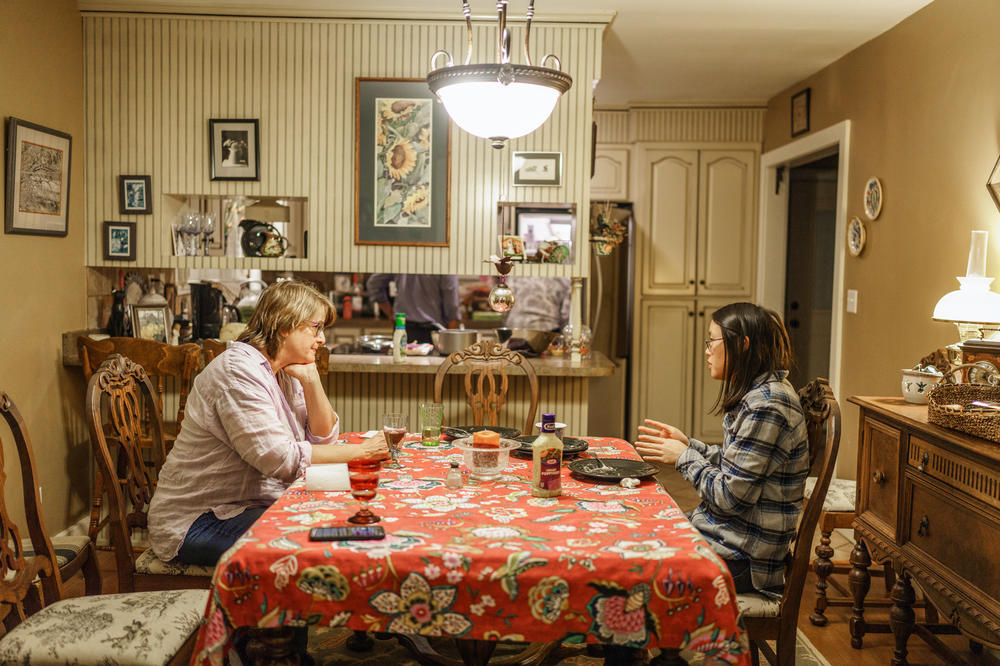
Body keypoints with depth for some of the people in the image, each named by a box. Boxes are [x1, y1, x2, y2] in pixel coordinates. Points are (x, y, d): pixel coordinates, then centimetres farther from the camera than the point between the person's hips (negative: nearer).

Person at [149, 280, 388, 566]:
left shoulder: (287, 372, 9)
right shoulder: (238, 370, -20)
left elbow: (323, 438, 5)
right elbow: (281, 459, -27)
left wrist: (312, 380, -7)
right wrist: (359, 450, -22)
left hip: (257, 505, 9)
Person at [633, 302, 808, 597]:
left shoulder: (766, 406, -23)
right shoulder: (758, 393, 8)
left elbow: (730, 497, -23)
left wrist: (685, 457, -10)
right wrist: (688, 444, 5)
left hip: (741, 557, -9)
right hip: (729, 533, 9)